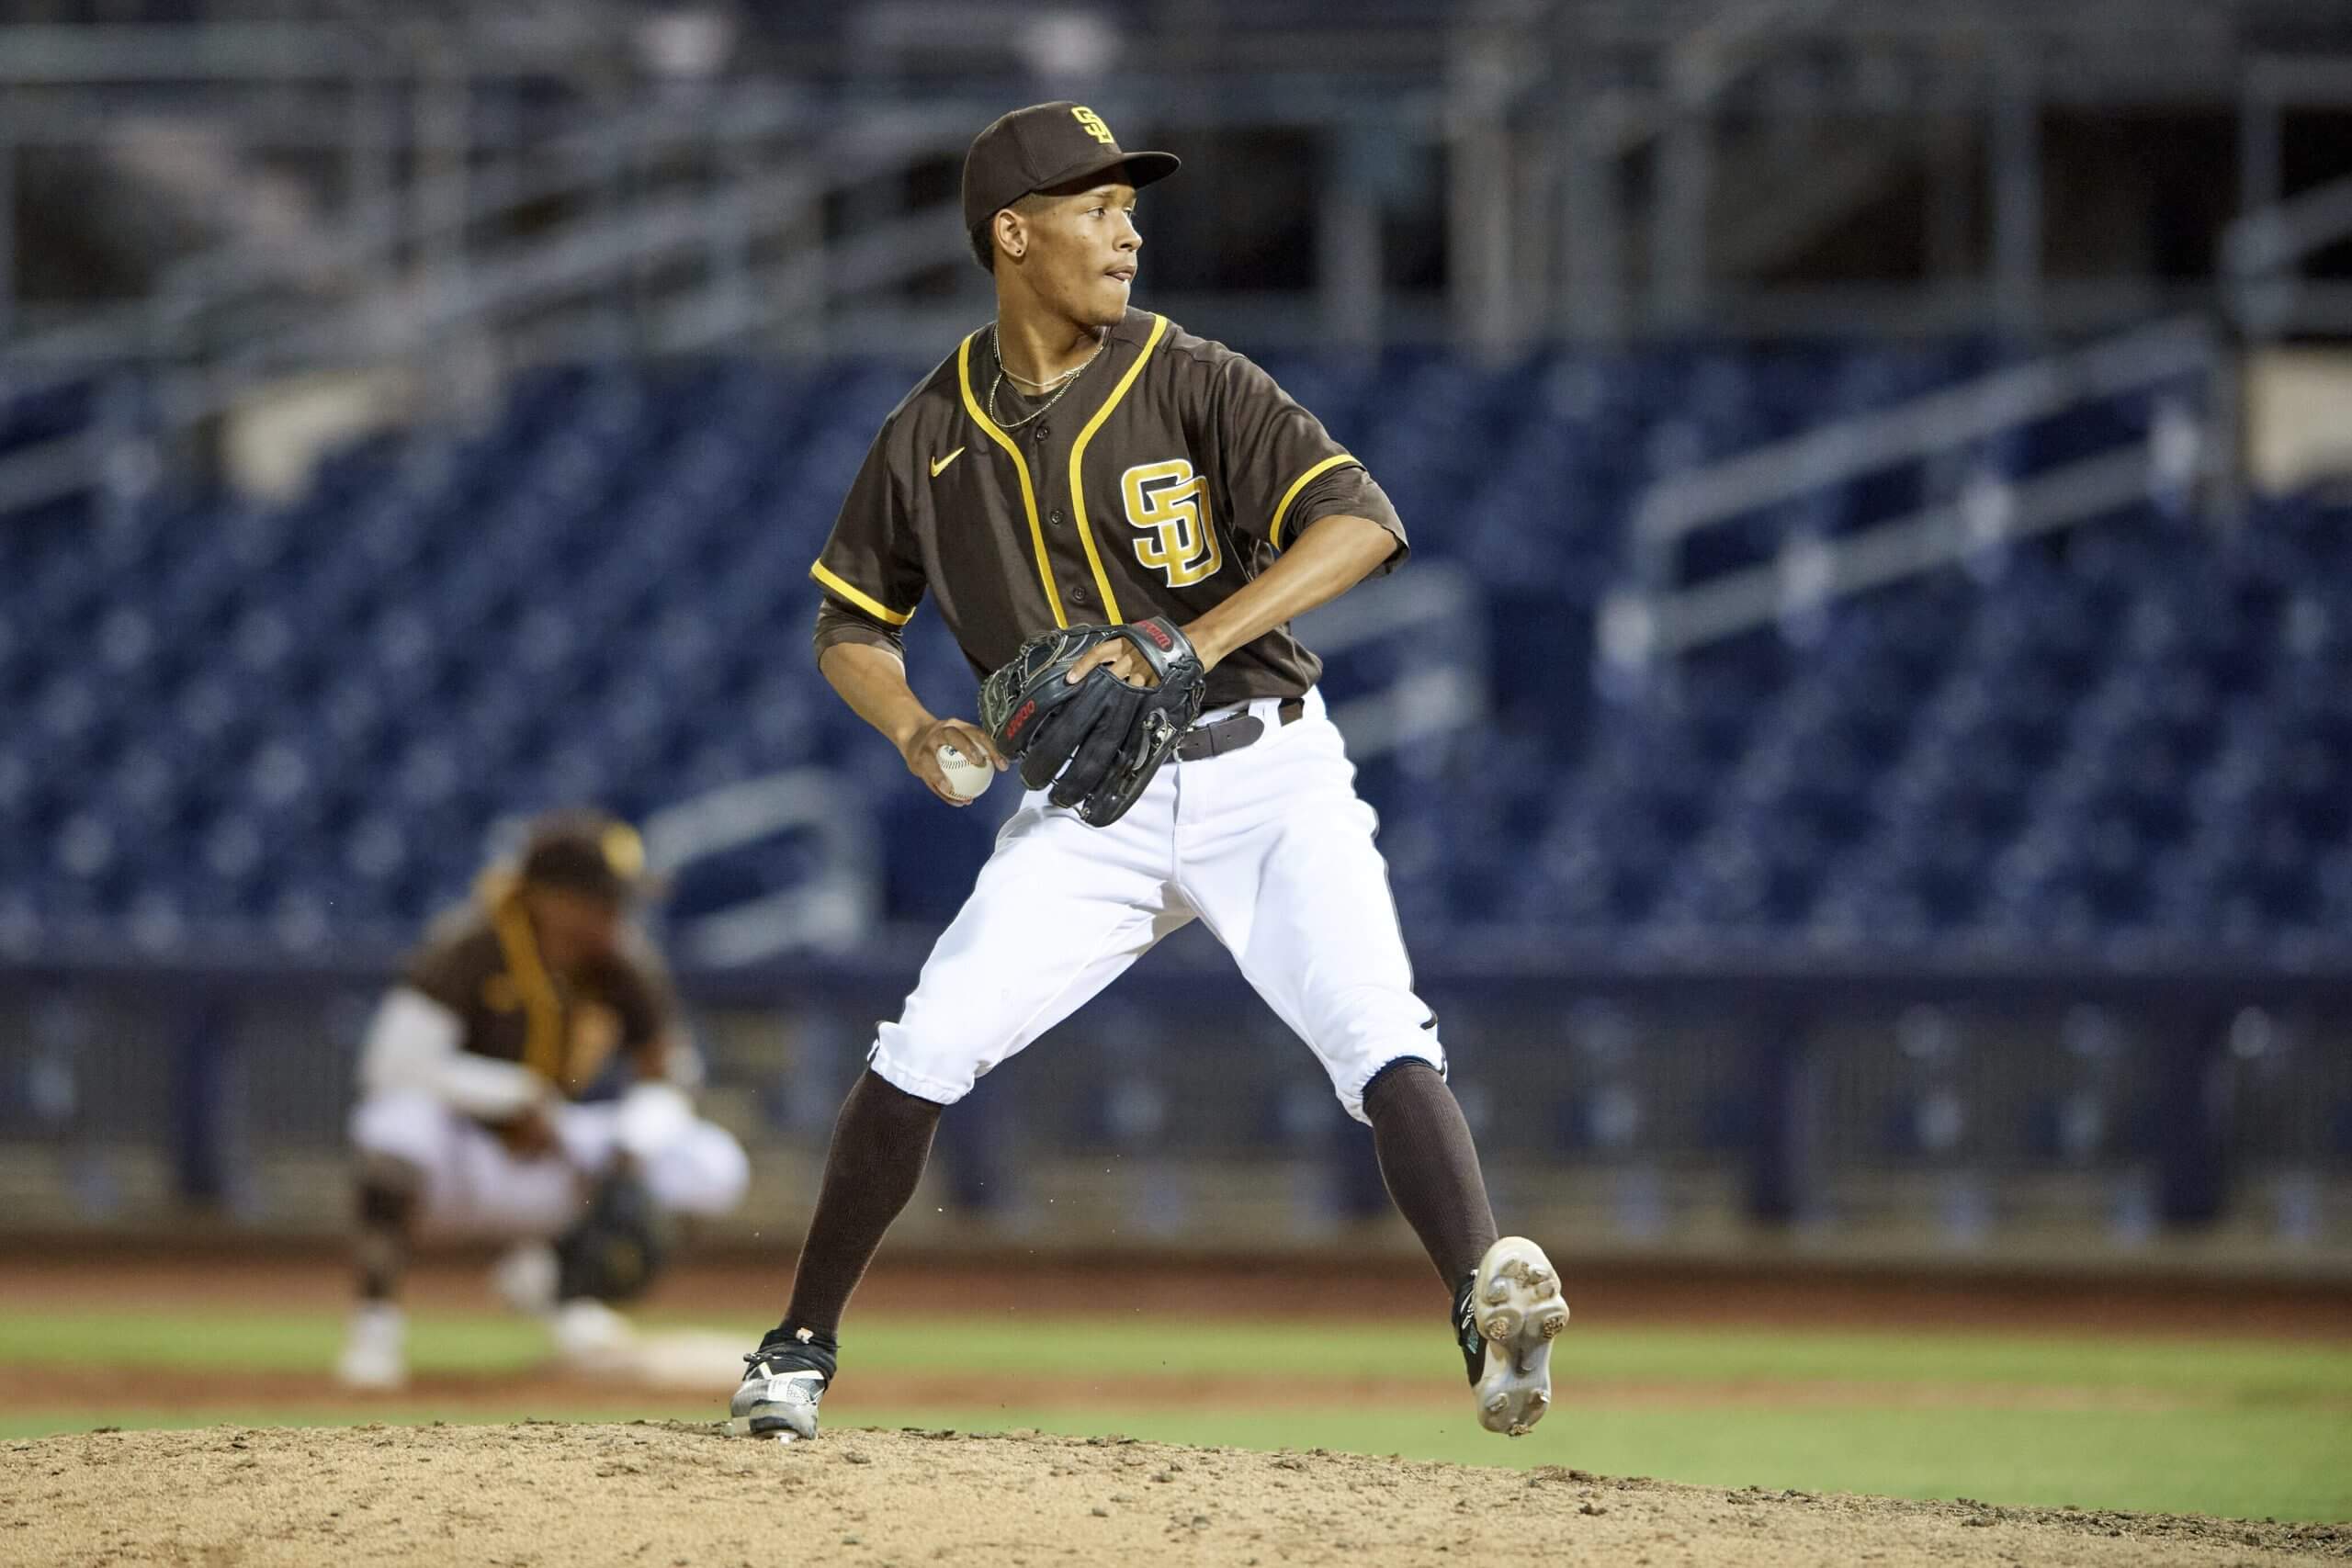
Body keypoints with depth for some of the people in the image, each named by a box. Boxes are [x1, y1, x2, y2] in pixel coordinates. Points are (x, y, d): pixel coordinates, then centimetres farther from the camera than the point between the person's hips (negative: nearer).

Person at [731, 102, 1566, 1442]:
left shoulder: (1189, 382, -8)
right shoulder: (934, 436, 2)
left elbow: (1360, 522, -19)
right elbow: (851, 624, 14)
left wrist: (1192, 645, -31)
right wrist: (921, 733, -8)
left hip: (1264, 777, -3)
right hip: (1090, 813, 3)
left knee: (1378, 1037, -23)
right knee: (926, 1051, -8)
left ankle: (1493, 1301, -37)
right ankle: (801, 1350, 7)